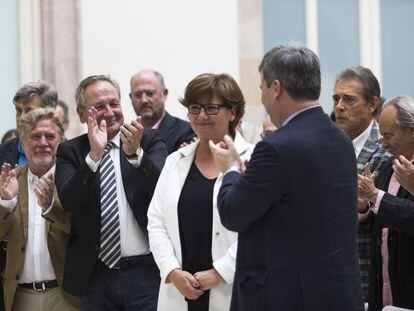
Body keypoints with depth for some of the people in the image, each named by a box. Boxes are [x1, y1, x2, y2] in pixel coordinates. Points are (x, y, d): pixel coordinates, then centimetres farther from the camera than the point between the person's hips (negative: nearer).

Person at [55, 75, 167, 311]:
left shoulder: (149, 140, 3)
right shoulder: (70, 151, 5)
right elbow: (68, 201, -11)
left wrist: (135, 153, -25)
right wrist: (94, 154, -22)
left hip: (146, 270, -1)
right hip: (95, 275, 1)